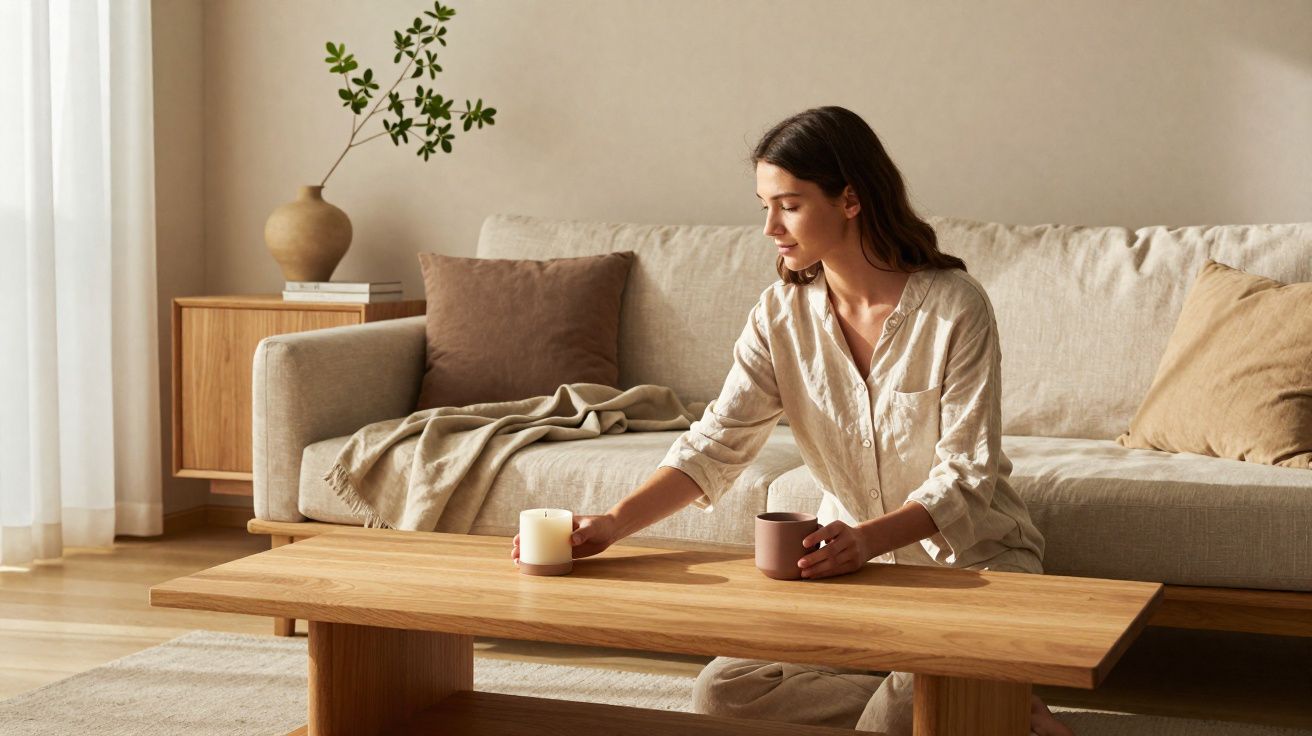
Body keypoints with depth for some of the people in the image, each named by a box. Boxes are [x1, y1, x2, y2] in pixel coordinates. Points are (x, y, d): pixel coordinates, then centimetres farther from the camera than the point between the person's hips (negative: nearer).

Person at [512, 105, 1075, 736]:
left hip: (971, 556, -6)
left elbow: (966, 476, -18)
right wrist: (615, 523, -27)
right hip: (857, 556, 6)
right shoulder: (783, 316, -2)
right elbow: (715, 446, -10)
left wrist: (868, 537, -36)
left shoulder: (954, 305, -16)